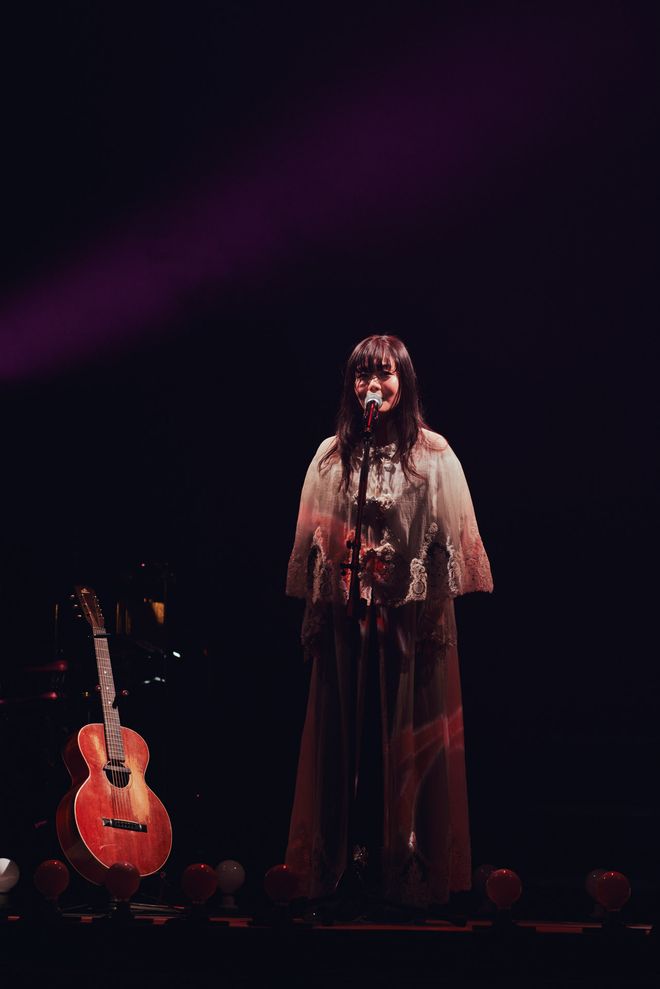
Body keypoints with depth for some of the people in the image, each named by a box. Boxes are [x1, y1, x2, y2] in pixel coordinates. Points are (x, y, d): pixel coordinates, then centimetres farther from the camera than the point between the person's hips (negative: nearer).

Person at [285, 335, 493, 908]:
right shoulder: (333, 455, 7)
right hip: (346, 616, 2)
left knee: (409, 738, 2)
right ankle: (334, 861, 15)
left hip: (411, 616, -2)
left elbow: (450, 541, -1)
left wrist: (438, 613, -9)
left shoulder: (433, 454, 0)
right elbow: (314, 540, 9)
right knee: (343, 735, 6)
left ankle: (411, 870, 10)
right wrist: (315, 615, 4)